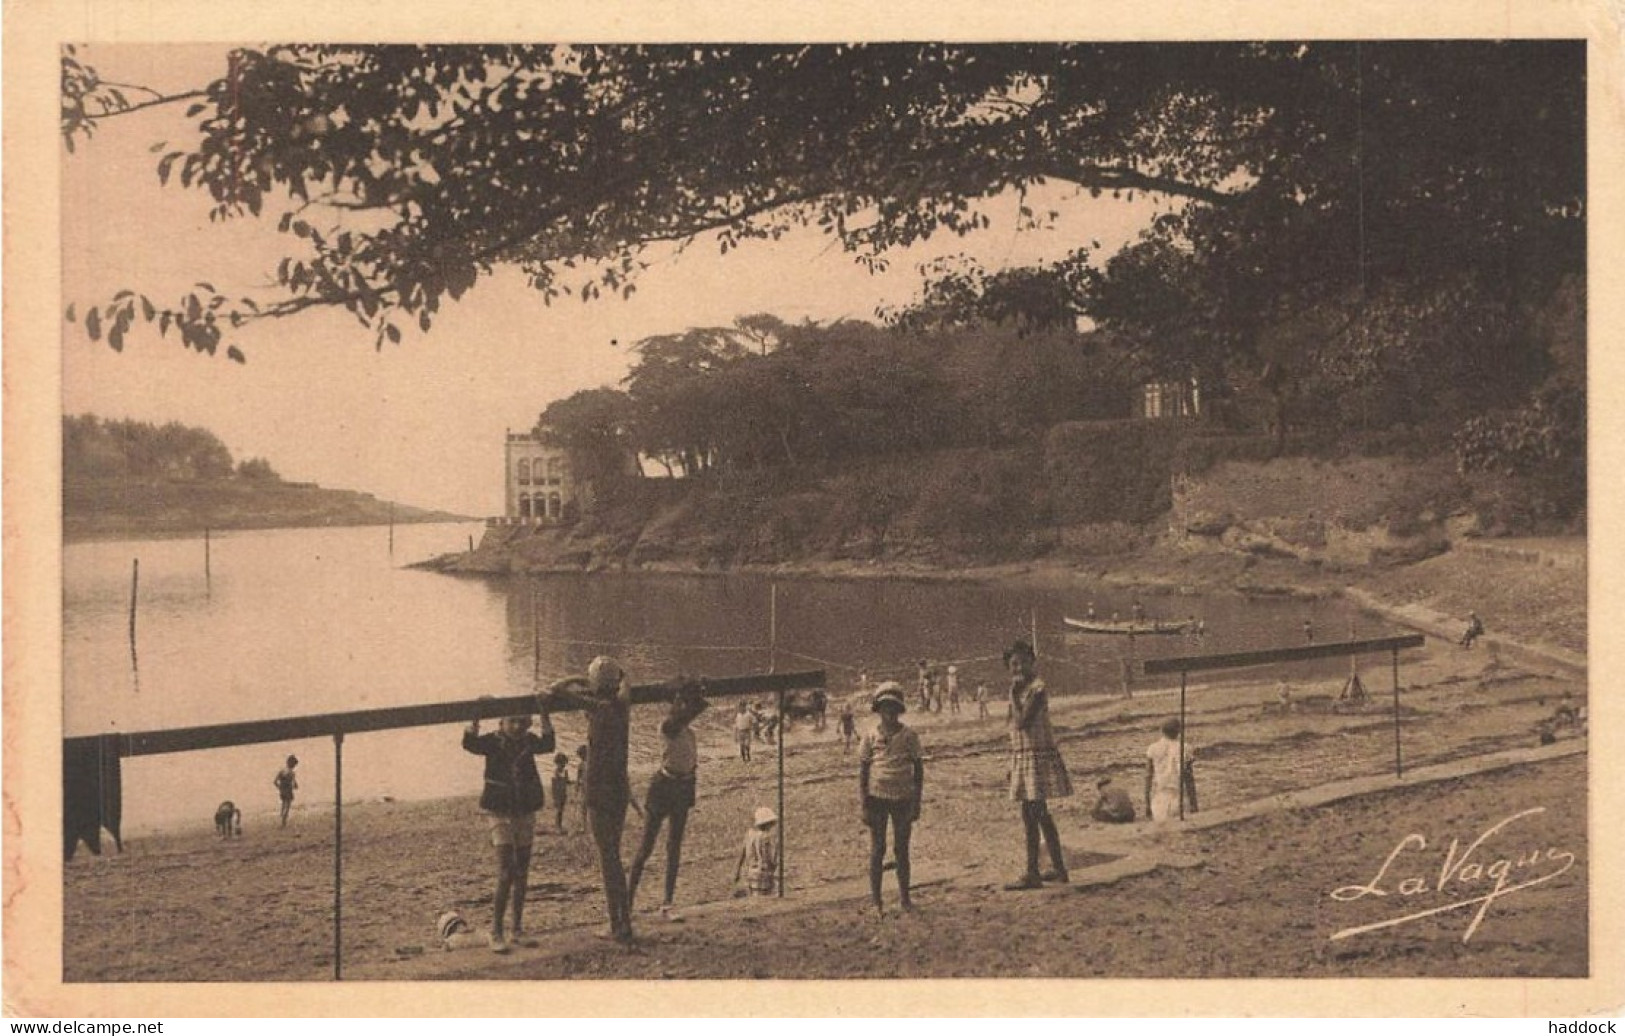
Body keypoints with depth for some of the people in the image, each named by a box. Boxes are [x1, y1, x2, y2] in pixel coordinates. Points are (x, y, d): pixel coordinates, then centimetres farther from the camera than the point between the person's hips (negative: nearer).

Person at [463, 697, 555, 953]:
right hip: (500, 813, -4)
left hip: (525, 813, 4)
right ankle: (496, 931, -3)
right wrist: (475, 718, -32)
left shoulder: (528, 742, 2)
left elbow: (547, 744, -17)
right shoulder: (493, 742, -6)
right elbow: (469, 743, -24)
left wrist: (544, 715, -22)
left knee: (521, 875, 9)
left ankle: (518, 929, 19)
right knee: (506, 874, -11)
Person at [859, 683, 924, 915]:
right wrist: (864, 805, -2)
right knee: (877, 850, 2)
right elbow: (862, 772, 3)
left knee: (902, 850, 6)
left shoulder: (909, 736, 1)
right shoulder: (871, 737, 0)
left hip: (902, 798, 1)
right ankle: (876, 902, 7)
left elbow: (919, 770, 6)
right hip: (877, 797, 0)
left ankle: (904, 898, 16)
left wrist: (916, 804, 2)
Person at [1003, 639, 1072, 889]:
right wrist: (1012, 764, 18)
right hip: (1023, 756, 10)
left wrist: (1013, 696, -14)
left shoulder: (1037, 688, -13)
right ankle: (1059, 869, 20)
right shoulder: (1020, 689, 14)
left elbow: (1022, 722, -24)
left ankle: (1032, 874, -5)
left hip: (1037, 756, -10)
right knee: (1040, 816, 13)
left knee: (1032, 815, -8)